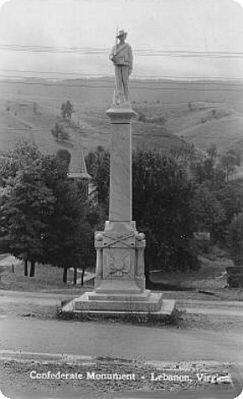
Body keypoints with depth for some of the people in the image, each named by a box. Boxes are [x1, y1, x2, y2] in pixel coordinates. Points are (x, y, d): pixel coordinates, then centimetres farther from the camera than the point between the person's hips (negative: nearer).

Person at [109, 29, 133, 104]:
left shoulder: (128, 47, 5)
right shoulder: (115, 47, 12)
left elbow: (130, 58, 2)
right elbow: (111, 56, 5)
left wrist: (130, 69, -7)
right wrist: (112, 57, -22)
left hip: (125, 66, -2)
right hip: (117, 66, 2)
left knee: (125, 83, -5)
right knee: (118, 83, -7)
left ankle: (126, 100, 1)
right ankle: (120, 100, -7)